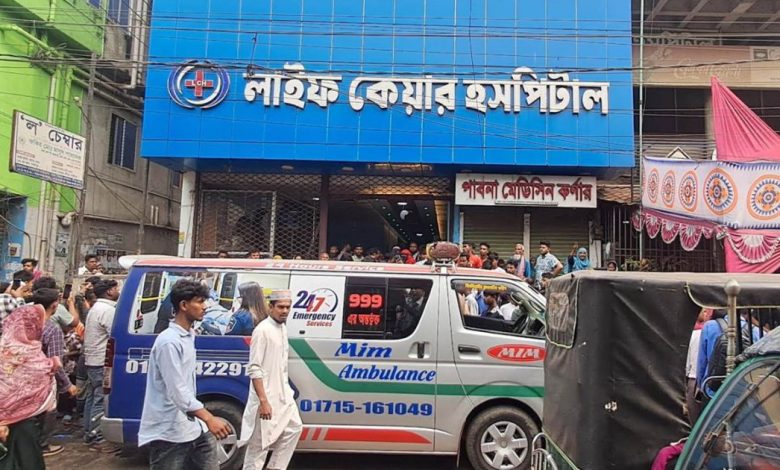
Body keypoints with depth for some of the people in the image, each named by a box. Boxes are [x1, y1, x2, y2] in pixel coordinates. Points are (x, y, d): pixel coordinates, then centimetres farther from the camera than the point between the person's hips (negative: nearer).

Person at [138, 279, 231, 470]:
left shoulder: (188, 336, 10)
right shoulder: (169, 342, -20)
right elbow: (178, 391, -27)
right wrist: (209, 418, -33)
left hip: (191, 425, 9)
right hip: (169, 432, -9)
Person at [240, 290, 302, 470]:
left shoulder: (283, 327, 8)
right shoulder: (262, 330, -18)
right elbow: (254, 369, -21)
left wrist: (285, 389, 19)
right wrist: (263, 401, -24)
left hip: (283, 394, 9)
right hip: (266, 396, -9)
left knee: (294, 428, 15)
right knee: (260, 442, 0)